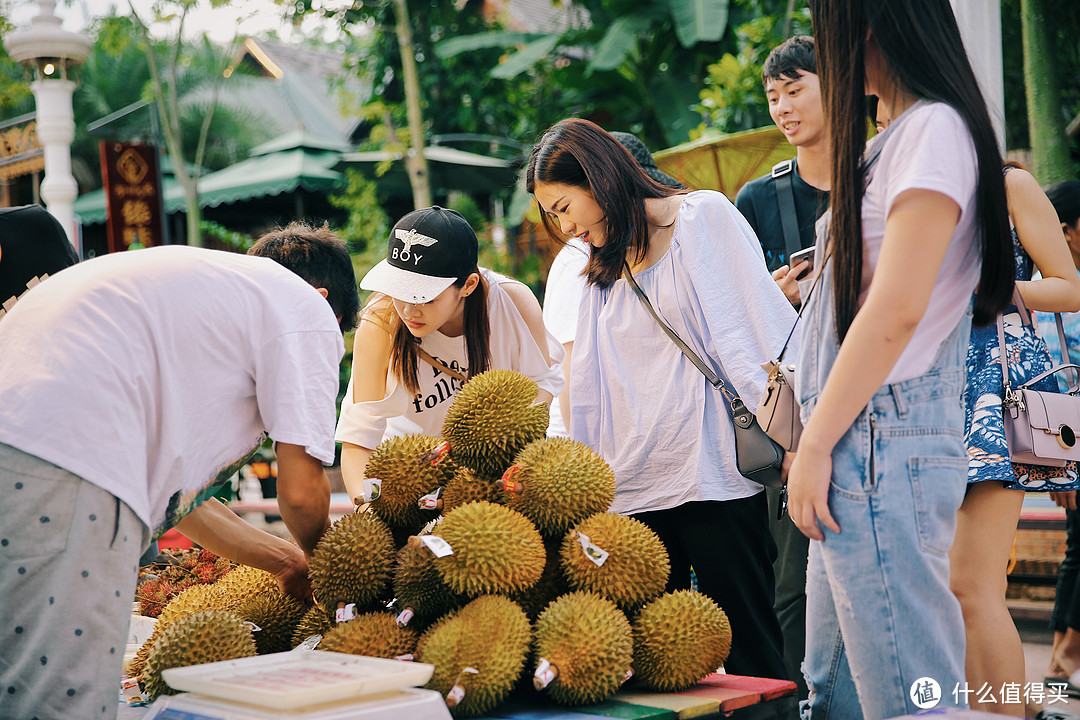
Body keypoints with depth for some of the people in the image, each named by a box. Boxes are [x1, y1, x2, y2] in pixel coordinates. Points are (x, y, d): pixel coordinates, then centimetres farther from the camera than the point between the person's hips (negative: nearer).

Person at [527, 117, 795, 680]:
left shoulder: (704, 216, 3)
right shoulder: (601, 268, 21)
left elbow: (756, 330, -5)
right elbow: (587, 397, 19)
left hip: (713, 478, -6)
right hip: (631, 489, 6)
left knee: (750, 645, -3)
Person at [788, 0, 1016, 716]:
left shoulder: (935, 129, -10)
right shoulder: (892, 141, 19)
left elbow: (897, 310, -17)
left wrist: (816, 444, -14)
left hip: (885, 443, -10)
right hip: (857, 447, 10)